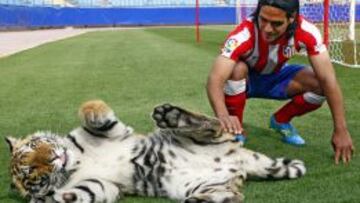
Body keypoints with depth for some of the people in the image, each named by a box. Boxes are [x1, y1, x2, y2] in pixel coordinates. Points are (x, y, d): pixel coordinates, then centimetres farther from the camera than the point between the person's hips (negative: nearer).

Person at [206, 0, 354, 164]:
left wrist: (341, 131, -35)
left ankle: (280, 120, 5)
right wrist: (222, 115, -67)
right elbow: (215, 79, -47)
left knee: (321, 84, -23)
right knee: (237, 69, -37)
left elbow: (328, 79, -30)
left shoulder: (306, 32, -30)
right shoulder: (244, 34, -37)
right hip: (245, 79, -2)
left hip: (276, 77, 3)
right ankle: (234, 130, -12)